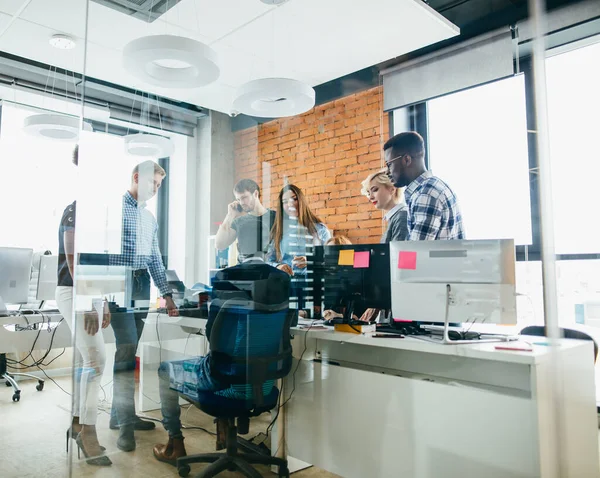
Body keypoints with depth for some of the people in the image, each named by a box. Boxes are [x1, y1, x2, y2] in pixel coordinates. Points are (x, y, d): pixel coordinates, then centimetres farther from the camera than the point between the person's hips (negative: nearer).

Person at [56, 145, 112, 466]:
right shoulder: (76, 211, -11)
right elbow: (74, 261, -19)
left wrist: (103, 304, 18)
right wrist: (88, 306, -23)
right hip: (75, 294, -9)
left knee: (85, 361, 12)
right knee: (96, 359, -11)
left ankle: (77, 425, 22)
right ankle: (88, 431, -1)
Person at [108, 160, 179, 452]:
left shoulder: (150, 218, 18)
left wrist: (167, 294, 11)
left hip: (142, 286, 7)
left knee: (129, 349, 10)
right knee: (127, 346, -14)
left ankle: (119, 414, 20)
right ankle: (126, 424, -9)